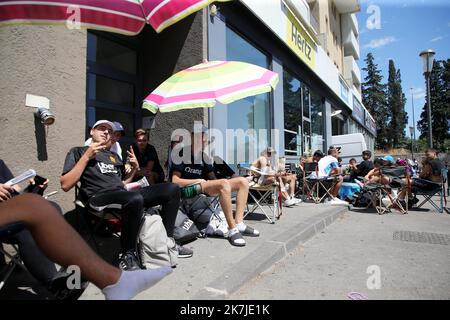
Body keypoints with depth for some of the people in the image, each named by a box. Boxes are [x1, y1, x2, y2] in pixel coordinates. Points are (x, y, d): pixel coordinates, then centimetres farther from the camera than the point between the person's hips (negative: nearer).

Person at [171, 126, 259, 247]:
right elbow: (175, 181, -10)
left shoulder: (205, 158, 17)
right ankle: (232, 230, -29)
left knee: (242, 181, -4)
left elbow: (213, 179, 14)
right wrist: (198, 181, -11)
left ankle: (239, 223, -14)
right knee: (224, 183, -35)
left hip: (205, 187, 8)